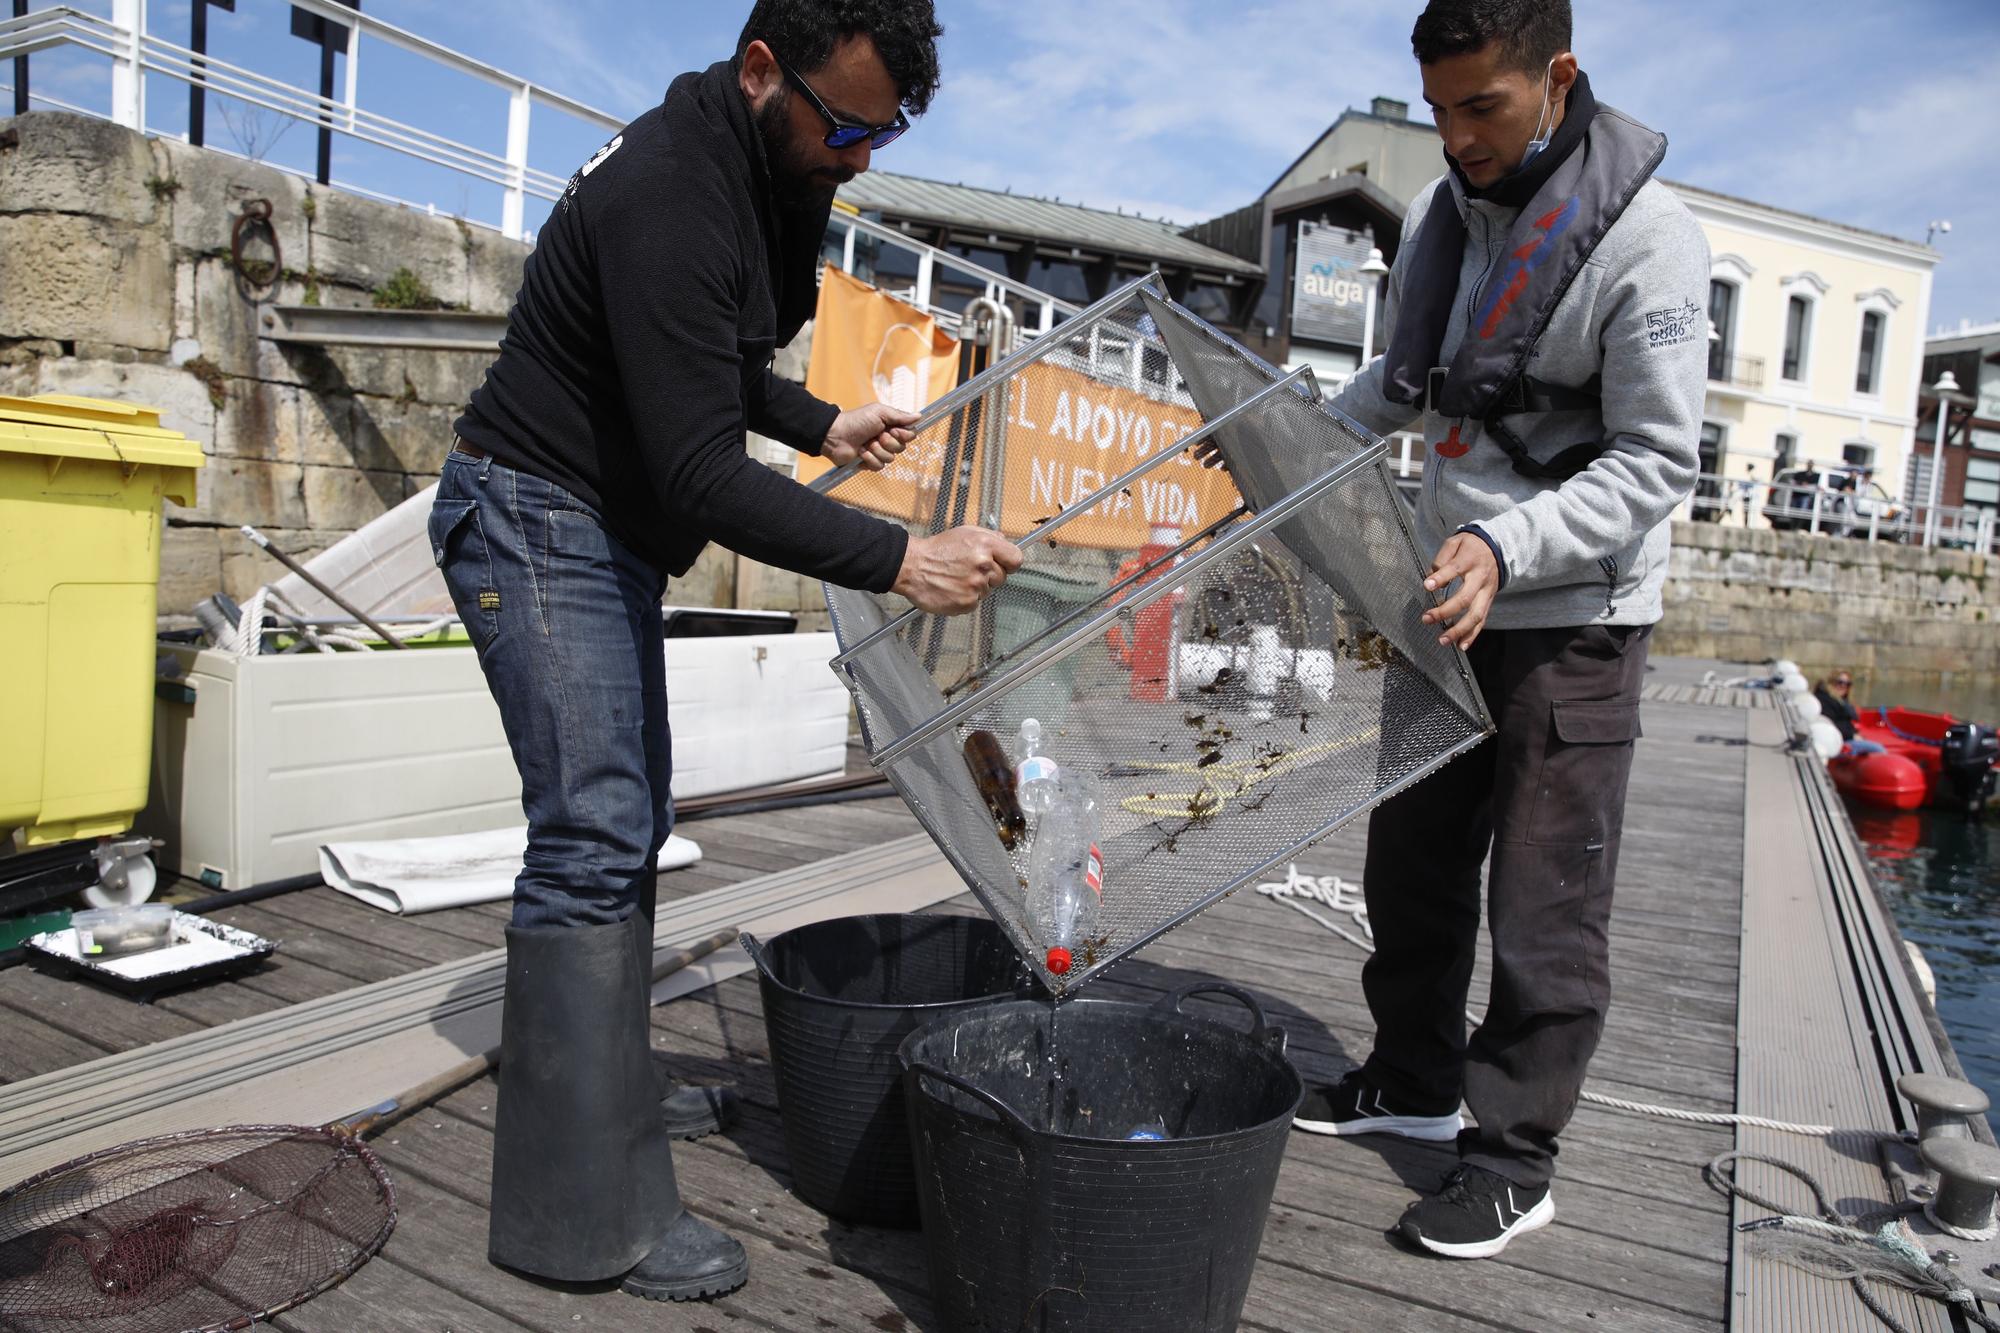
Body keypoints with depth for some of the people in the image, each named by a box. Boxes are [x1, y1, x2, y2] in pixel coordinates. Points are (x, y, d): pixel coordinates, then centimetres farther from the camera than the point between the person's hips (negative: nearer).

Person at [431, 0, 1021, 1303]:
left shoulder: (765, 172, 6)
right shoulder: (669, 195, -25)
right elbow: (704, 473, -31)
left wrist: (824, 426, 10)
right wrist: (900, 559, -33)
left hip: (611, 532, 10)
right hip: (536, 520, -10)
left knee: (631, 816, 13)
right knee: (594, 833, -14)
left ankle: (611, 1087, 29)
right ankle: (585, 1215, -5)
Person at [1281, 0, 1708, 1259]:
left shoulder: (1646, 240, -16)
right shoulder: (1441, 214, 5)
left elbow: (1656, 461, -18)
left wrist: (1507, 548, -32)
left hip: (1575, 616, -7)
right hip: (1450, 597, 7)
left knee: (1545, 907, -1)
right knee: (1412, 859, 15)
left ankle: (1515, 1162, 15)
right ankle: (1415, 1079, 34)